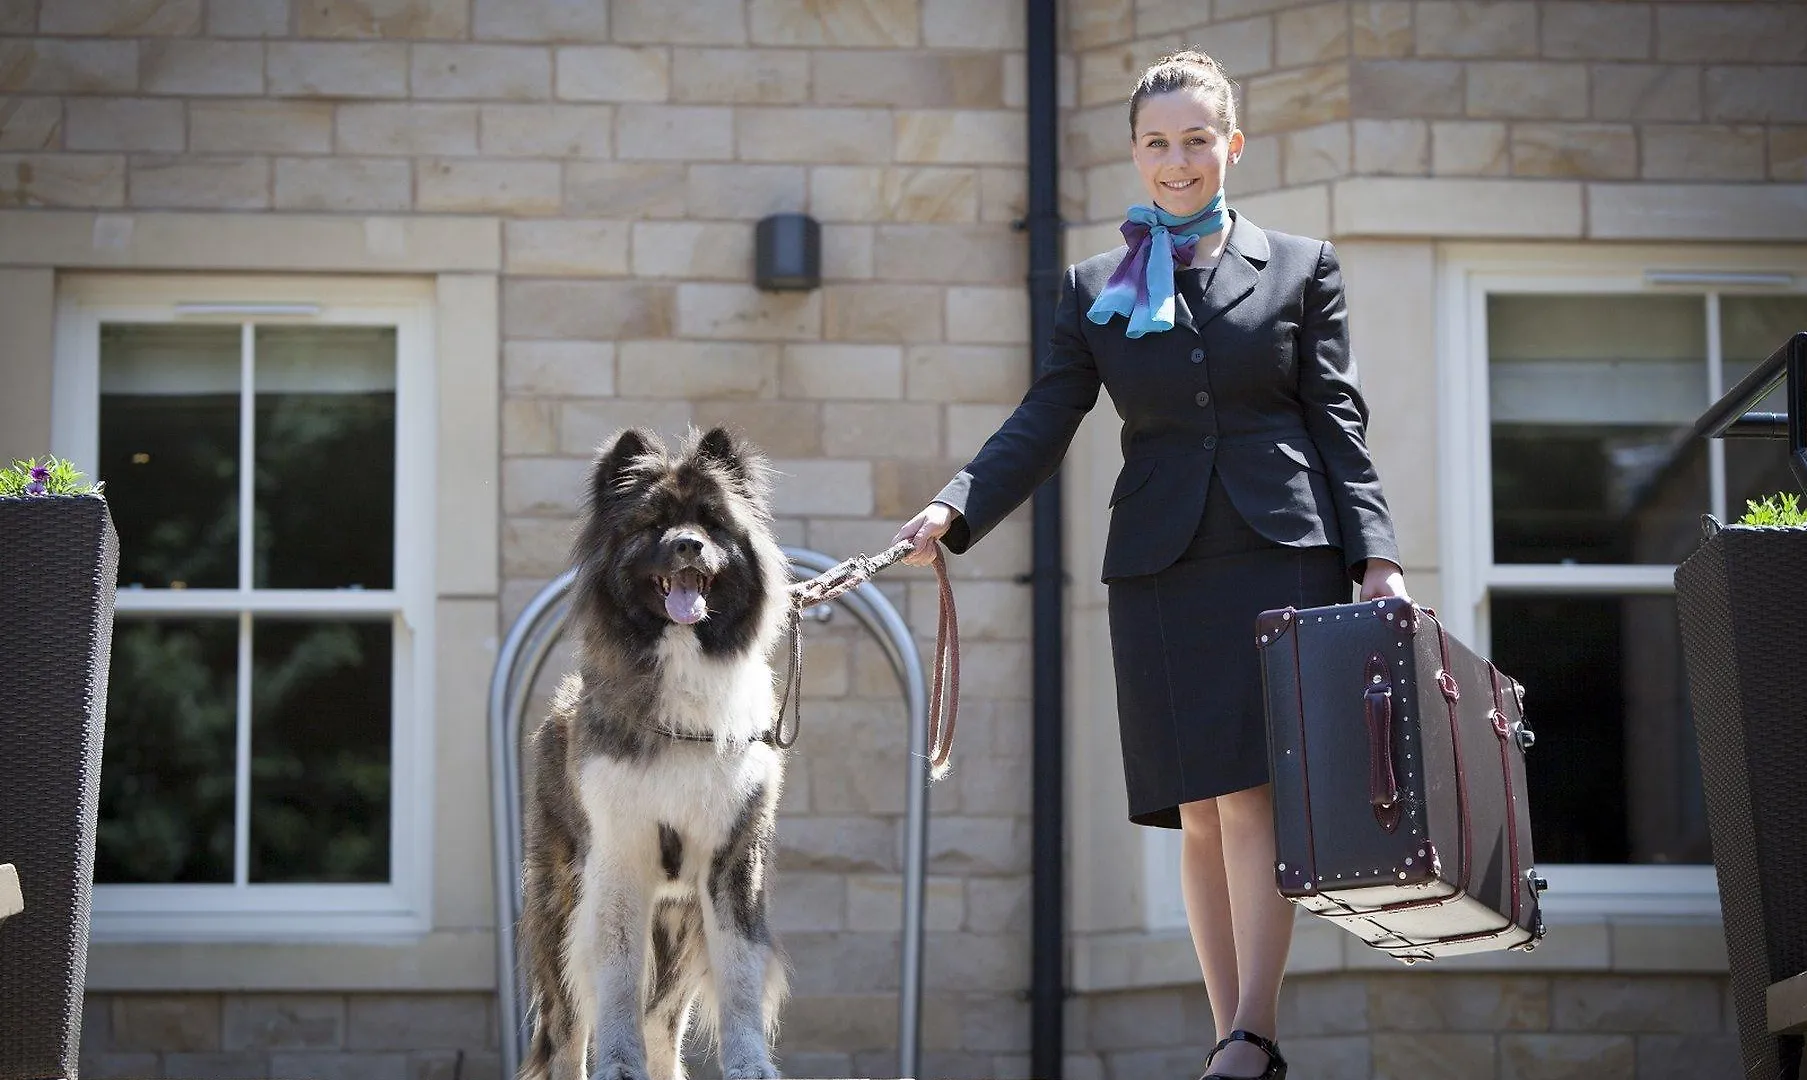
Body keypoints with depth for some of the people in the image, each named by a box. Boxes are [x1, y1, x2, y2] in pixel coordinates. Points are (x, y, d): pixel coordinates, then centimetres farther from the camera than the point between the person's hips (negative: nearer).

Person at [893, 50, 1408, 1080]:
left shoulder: (1300, 268, 9)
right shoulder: (1098, 289, 13)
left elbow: (1339, 423, 5)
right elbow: (1043, 426, 6)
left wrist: (1376, 555, -6)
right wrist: (954, 511, -10)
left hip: (1281, 553, -2)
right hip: (1161, 567, 2)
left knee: (1252, 792, -13)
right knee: (1199, 810, 1)